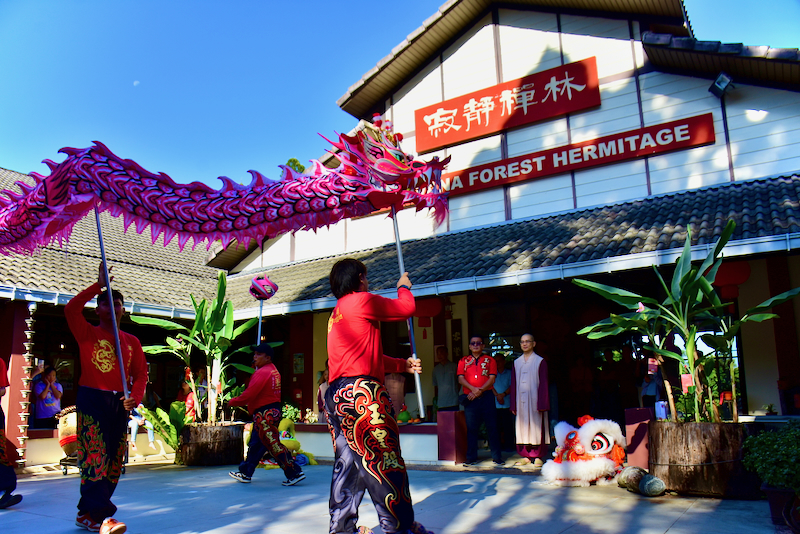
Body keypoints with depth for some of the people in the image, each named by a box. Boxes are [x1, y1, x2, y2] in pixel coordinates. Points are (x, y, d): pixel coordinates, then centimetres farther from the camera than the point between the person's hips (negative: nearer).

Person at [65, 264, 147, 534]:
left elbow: (141, 373, 9)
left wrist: (135, 397, -9)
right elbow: (71, 309, -16)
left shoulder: (132, 341, 12)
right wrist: (99, 285, -15)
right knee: (95, 457, -12)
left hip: (119, 403, 5)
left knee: (114, 461, 5)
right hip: (92, 399, -5)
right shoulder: (87, 333, 3)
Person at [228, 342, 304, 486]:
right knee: (255, 443, 18)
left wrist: (233, 401, -3)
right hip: (273, 411, 10)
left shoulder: (263, 373, -17)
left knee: (273, 444, -7)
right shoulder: (273, 370, 13)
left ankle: (295, 473, -5)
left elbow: (249, 395, -18)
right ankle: (245, 473, 29)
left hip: (265, 414, -10)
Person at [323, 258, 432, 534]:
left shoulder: (336, 313, 24)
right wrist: (404, 287, 23)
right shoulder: (362, 300, -4)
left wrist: (404, 365, 27)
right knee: (385, 462, -3)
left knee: (347, 464, 14)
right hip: (361, 393, -10)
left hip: (335, 395, 10)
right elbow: (406, 308, 3)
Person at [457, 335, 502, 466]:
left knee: (492, 427, 0)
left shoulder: (490, 360, 9)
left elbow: (492, 379, -1)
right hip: (470, 398, 1)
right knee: (471, 428, 5)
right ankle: (471, 458, 12)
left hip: (486, 397, -1)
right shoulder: (463, 361, 12)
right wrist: (473, 389, -14)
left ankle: (497, 457, 9)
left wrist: (480, 391, -13)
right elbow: (461, 379, 2)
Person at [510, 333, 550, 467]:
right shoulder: (516, 362, 12)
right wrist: (513, 405, 7)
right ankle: (525, 456, 12)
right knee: (522, 428, 4)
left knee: (536, 427, -1)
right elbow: (513, 384, 12)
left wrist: (542, 404, -11)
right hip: (520, 401, 4)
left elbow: (544, 384, -4)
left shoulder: (540, 361, 0)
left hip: (534, 400, -4)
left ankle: (538, 457, 7)